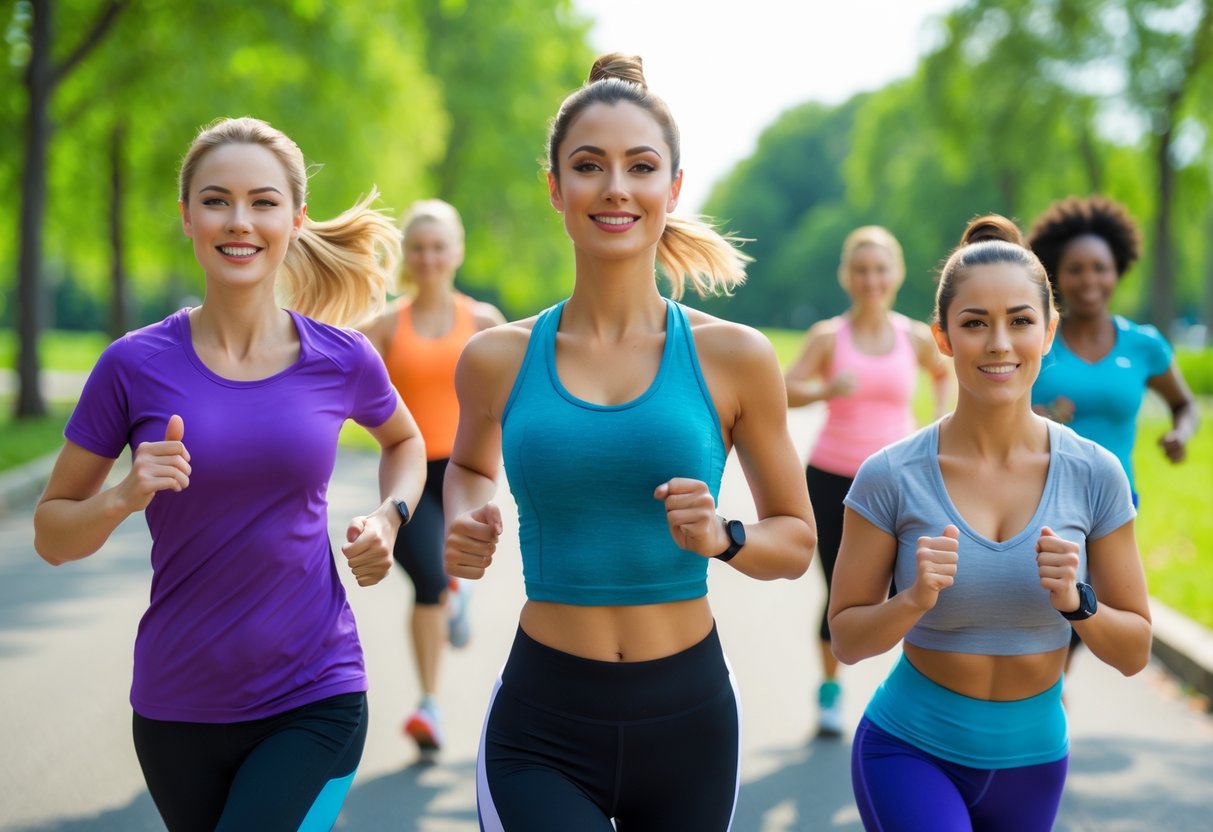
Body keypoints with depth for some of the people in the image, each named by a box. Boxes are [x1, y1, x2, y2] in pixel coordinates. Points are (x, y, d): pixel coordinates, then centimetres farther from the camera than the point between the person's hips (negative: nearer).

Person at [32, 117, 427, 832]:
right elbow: (52, 536, 0)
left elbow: (405, 439, 19)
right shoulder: (138, 365, -7)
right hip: (178, 711, 1)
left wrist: (389, 518, 0)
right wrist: (124, 498, -20)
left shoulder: (342, 360, -4)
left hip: (315, 702, -1)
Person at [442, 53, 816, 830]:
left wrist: (721, 537, -13)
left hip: (688, 724, 1)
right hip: (542, 734, -1)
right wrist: (466, 524, 0)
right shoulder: (497, 358, -1)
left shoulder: (734, 357, -3)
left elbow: (796, 542, 6)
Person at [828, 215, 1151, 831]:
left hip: (1034, 758, 3)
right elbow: (847, 640, -6)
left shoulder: (1095, 475, -8)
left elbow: (1133, 653, -1)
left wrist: (1076, 601, -20)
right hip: (910, 750, -3)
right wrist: (915, 600, -24)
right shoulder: (890, 477, -13)